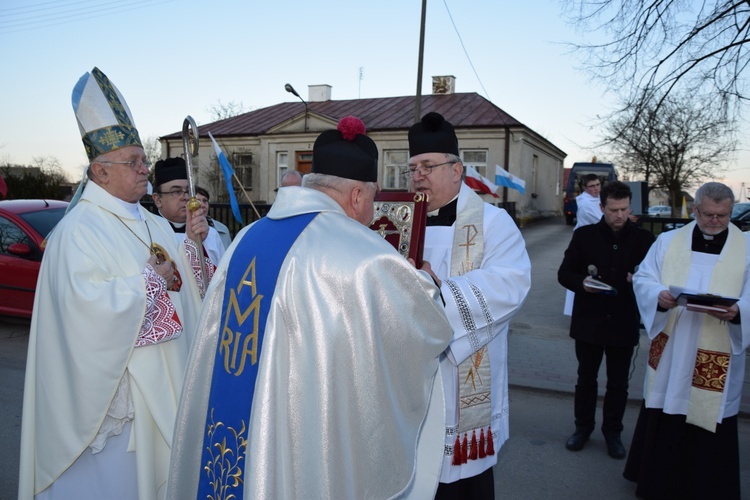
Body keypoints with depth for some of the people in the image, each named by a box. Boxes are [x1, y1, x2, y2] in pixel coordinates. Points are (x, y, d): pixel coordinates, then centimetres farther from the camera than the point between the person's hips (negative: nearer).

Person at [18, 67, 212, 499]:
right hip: (113, 389, -7)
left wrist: (192, 243, -6)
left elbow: (187, 287, 10)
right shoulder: (78, 231, -15)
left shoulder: (154, 224, 9)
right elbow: (88, 306, -26)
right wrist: (149, 280, -18)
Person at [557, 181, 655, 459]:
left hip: (624, 324, 0)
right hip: (588, 322, 0)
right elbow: (564, 273, 1)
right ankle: (583, 427, 32)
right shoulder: (584, 235, -3)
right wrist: (582, 283, -19)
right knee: (586, 379, 14)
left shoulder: (644, 239, -3)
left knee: (618, 384, 13)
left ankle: (612, 432, 31)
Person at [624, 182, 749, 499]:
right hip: (670, 352, 1)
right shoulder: (668, 241, 6)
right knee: (662, 419, 10)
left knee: (710, 423, 5)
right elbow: (643, 279, 3)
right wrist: (660, 296, -18)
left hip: (718, 358, -1)